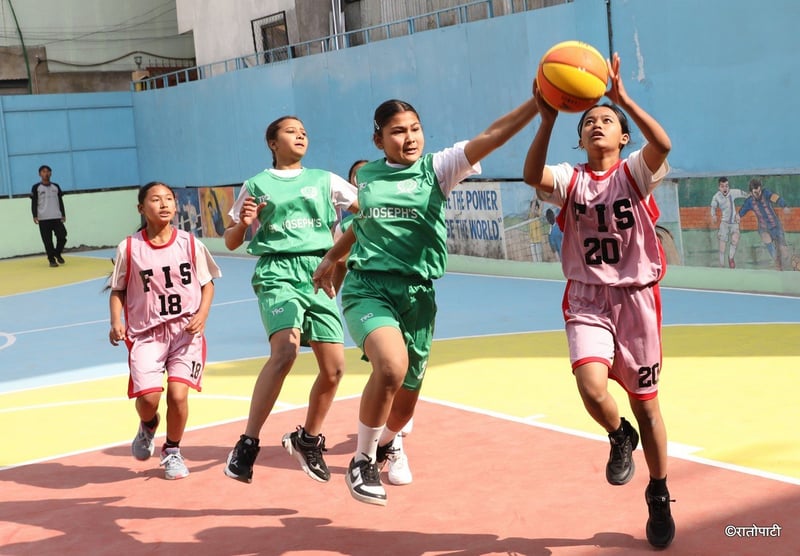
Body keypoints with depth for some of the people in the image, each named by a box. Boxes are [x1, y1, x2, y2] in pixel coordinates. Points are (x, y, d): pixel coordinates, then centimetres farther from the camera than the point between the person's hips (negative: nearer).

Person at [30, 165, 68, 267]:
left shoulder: (56, 186, 13)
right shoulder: (36, 188, 2)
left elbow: (60, 202, 16)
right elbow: (34, 203, -1)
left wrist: (63, 215, 12)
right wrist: (35, 216, -11)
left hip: (57, 217, 3)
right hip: (43, 219, -3)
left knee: (62, 236, -7)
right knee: (47, 241, -3)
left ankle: (58, 254, 16)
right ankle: (52, 259, 5)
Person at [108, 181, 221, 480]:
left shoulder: (191, 244, 0)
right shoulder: (129, 248, -2)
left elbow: (207, 284, 9)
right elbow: (118, 291, 7)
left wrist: (202, 314, -8)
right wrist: (116, 323, -9)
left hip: (186, 331, 1)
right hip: (146, 333, 0)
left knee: (178, 394, -13)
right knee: (148, 396, -16)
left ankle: (172, 451, 17)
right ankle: (148, 426, 24)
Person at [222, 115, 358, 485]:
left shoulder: (324, 180, 16)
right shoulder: (257, 185, 10)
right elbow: (231, 242, 13)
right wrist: (243, 222, -7)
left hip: (319, 273, 4)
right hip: (278, 271, -4)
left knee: (334, 366, -3)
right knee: (285, 350, -28)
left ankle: (308, 440, 22)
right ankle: (247, 444, -20)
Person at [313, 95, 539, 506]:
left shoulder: (435, 169, 1)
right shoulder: (366, 176, 8)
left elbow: (492, 136, -13)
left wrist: (538, 102, -24)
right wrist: (332, 258, 37)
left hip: (416, 294, 1)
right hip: (367, 287, -1)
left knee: (404, 404, 9)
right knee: (392, 366, -30)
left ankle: (384, 445, 48)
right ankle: (362, 461, -8)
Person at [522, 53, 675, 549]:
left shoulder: (636, 173, -2)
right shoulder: (569, 180, 1)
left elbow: (663, 144, -25)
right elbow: (532, 175, -22)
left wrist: (622, 98, -31)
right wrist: (548, 118, -32)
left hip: (637, 297, 0)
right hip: (587, 300, 1)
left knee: (646, 401, 7)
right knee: (592, 388, -23)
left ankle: (660, 499, 26)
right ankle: (620, 438, 13)